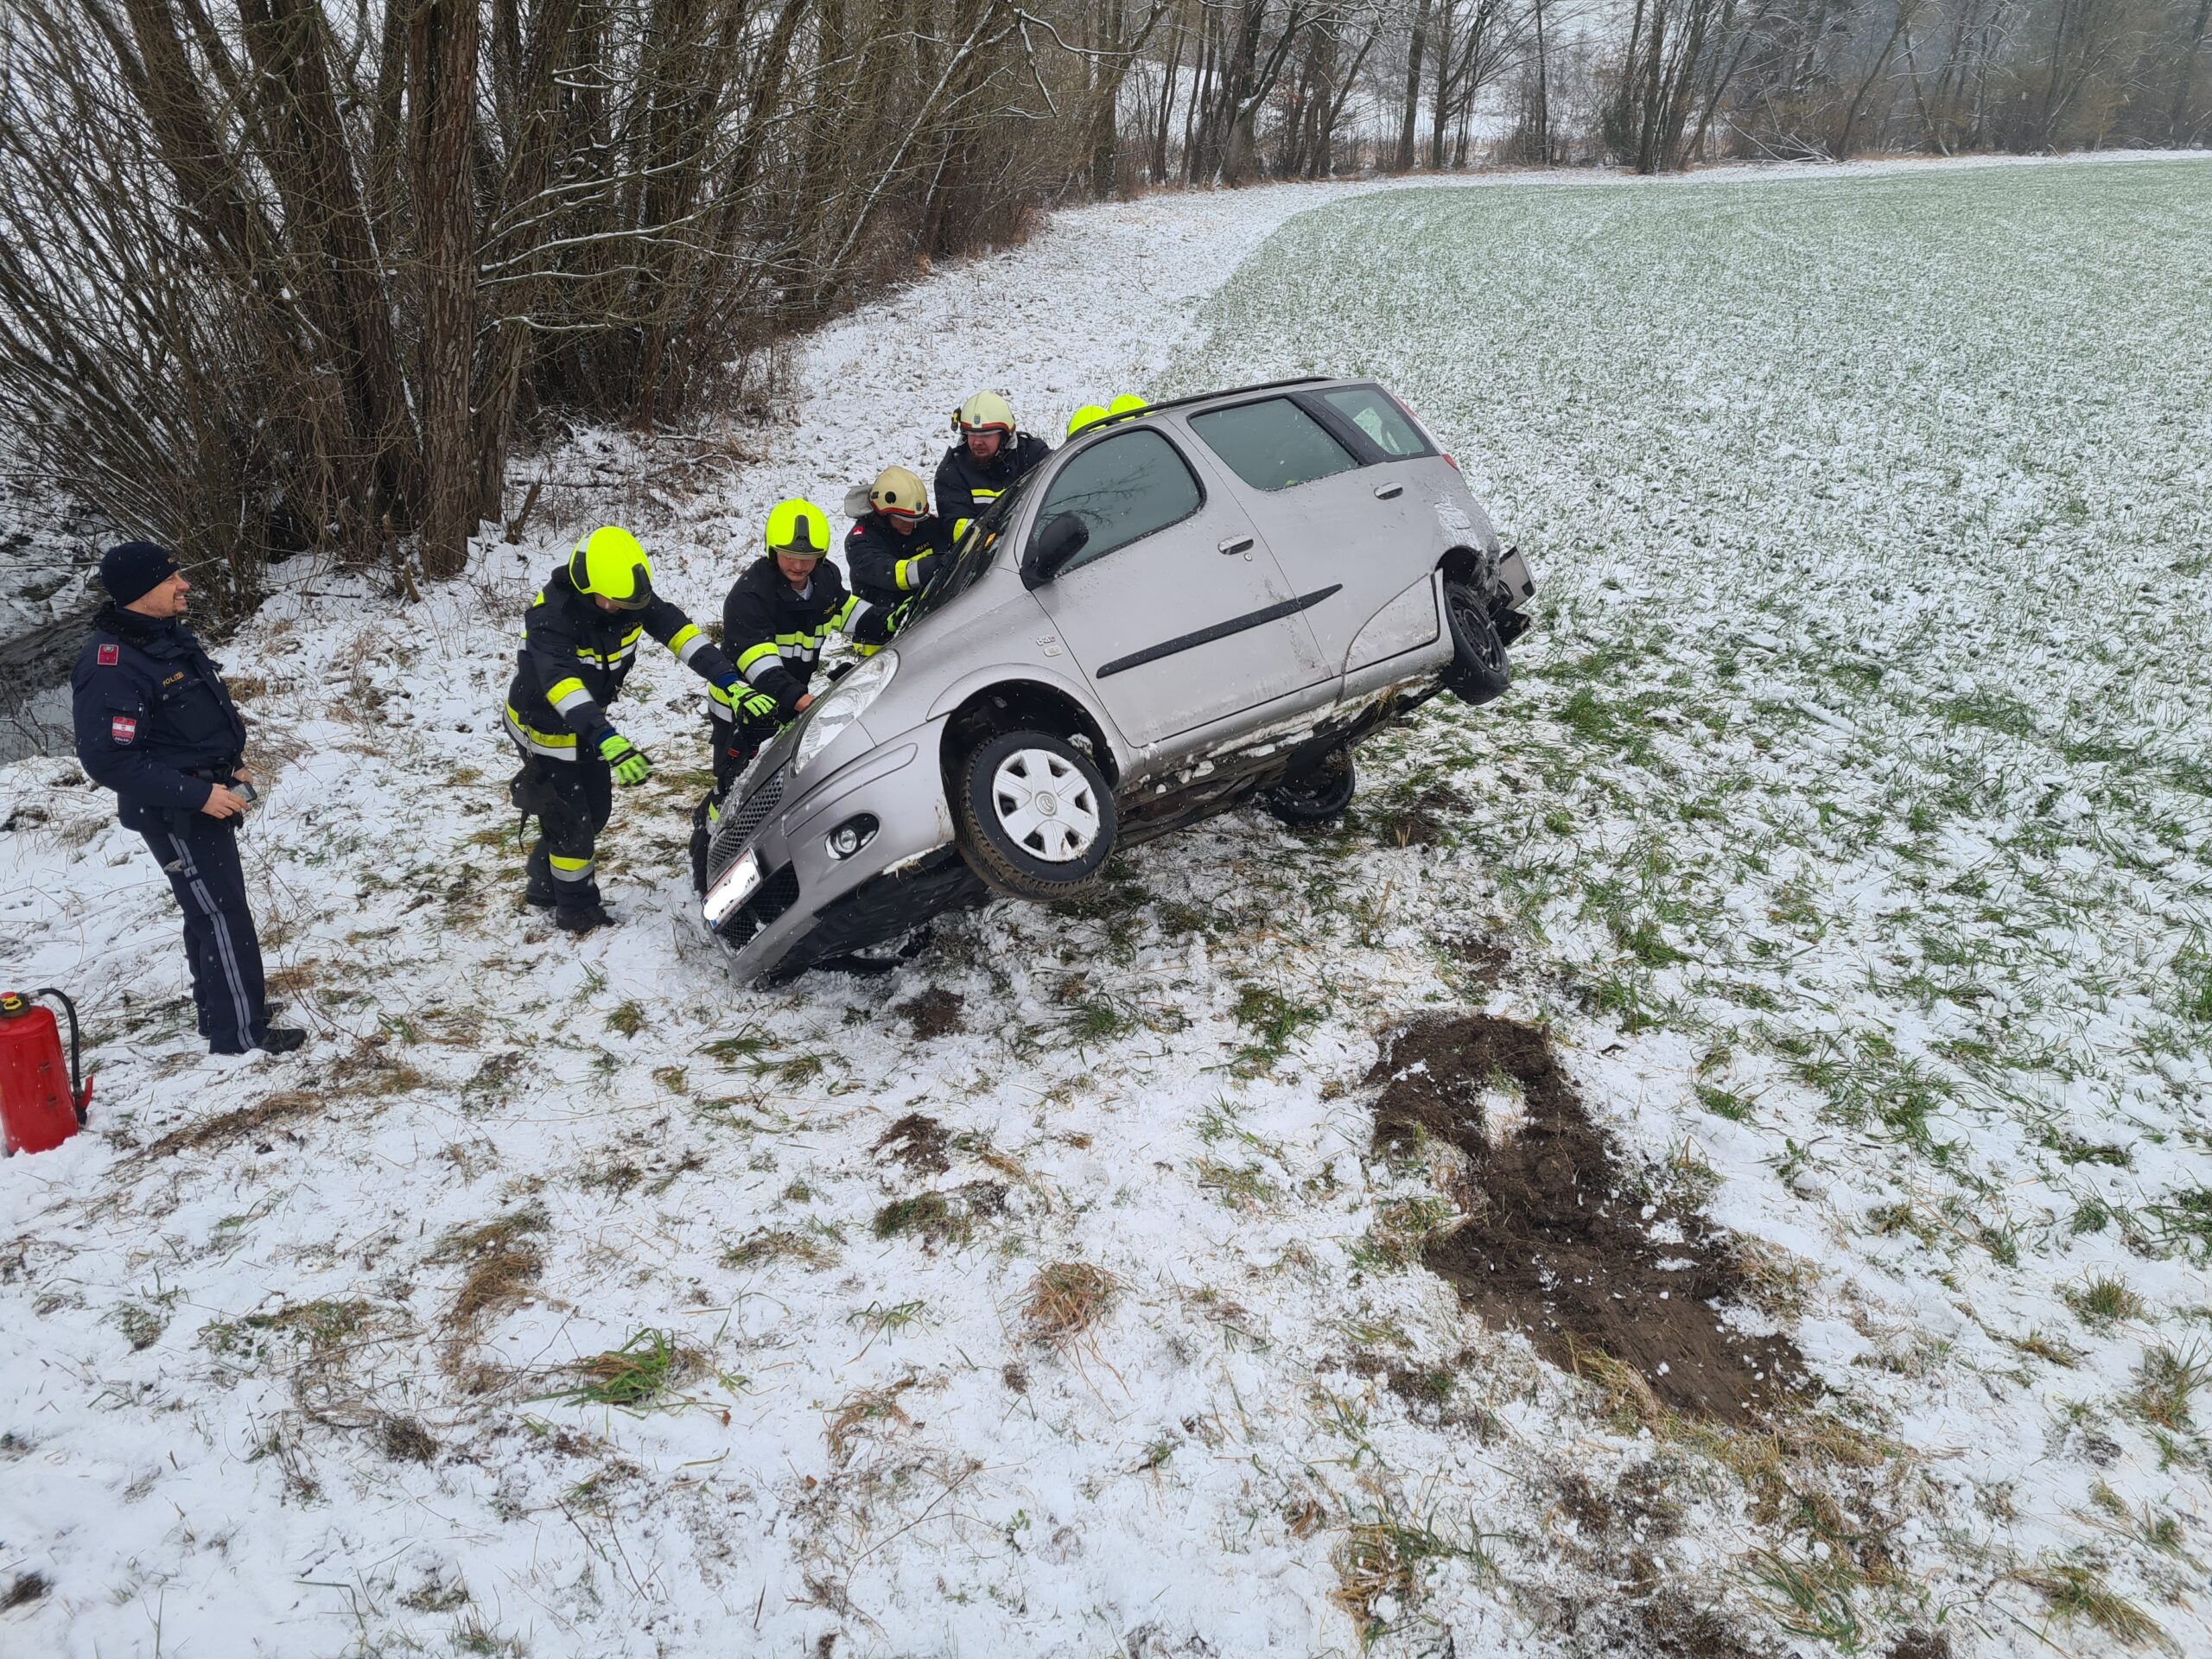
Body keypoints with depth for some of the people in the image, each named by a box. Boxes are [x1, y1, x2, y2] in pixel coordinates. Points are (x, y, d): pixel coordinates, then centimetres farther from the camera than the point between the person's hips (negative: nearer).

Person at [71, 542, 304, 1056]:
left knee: (211, 911, 20)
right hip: (174, 815, -9)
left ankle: (220, 1010, 35)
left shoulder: (168, 636, 5)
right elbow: (109, 760, -28)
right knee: (224, 919, -2)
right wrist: (199, 794, -27)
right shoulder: (112, 667, -25)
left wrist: (231, 765, 8)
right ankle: (241, 1033, 9)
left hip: (207, 799, 9)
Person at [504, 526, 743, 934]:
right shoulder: (550, 617, -36)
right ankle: (576, 911, 20)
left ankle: (543, 885, 38)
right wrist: (609, 742, -63)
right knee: (571, 822, -2)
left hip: (591, 720, 7)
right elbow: (561, 684, -49)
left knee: (596, 811, 16)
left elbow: (677, 630, -23)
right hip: (545, 727, -7)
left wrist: (728, 680, -36)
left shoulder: (631, 596, -18)